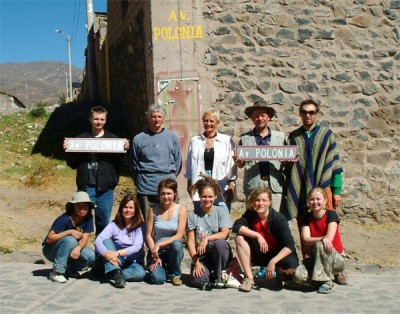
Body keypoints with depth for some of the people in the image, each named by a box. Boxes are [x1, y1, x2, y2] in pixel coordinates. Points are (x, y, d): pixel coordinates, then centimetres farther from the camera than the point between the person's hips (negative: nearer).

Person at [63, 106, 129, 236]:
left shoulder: (113, 139, 5)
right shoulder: (81, 138, 6)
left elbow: (119, 164, 0)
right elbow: (73, 164, 6)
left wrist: (124, 150, -15)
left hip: (105, 188, 0)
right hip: (86, 187, 0)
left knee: (104, 223, 10)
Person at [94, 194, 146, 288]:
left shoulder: (140, 226, -3)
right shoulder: (114, 225, -2)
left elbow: (137, 247, -17)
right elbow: (98, 241, -16)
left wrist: (117, 253, -32)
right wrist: (107, 254, -37)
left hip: (133, 262, -1)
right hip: (117, 261, 1)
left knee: (140, 273, -34)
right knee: (106, 241, -25)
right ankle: (116, 272, -36)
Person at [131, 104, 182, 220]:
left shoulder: (172, 136, 6)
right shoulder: (139, 139, 4)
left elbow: (178, 161, 10)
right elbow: (134, 164, 11)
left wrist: (170, 177, 8)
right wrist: (140, 181, 9)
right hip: (146, 188, 0)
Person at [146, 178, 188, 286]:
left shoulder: (181, 209, -6)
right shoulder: (153, 210, -2)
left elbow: (179, 236, -12)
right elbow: (148, 235, -2)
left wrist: (159, 244, -22)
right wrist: (155, 255, -14)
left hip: (173, 250, 0)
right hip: (156, 251, 0)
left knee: (176, 244, -36)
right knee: (157, 279, -25)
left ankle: (175, 274, -7)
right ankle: (161, 267, 15)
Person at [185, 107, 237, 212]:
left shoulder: (227, 141, 3)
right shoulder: (195, 141, 10)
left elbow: (231, 165, 3)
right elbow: (189, 165, 13)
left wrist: (231, 185, -2)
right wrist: (189, 184, 10)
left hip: (221, 188, -2)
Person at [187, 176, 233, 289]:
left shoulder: (222, 212, 0)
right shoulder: (192, 215, 2)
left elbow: (224, 234, -14)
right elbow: (191, 241, -2)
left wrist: (207, 238, -28)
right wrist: (196, 262, -11)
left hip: (220, 254, 1)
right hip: (201, 256, 0)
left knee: (220, 243, -35)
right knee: (198, 280, -29)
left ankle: (218, 277, -12)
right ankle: (207, 272, 9)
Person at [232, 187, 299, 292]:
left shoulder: (279, 218, -20)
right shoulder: (250, 214, -9)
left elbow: (290, 245, -25)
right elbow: (236, 226, -25)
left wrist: (273, 262, -36)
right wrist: (258, 235, -32)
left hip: (278, 254, -3)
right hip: (258, 254, 3)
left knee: (291, 265, -35)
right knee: (240, 238, -22)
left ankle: (280, 272, 6)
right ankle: (249, 278, -16)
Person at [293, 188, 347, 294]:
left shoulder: (331, 214, -9)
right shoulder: (307, 218, 0)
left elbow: (329, 238, -20)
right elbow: (306, 240, -17)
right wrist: (322, 238, -34)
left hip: (336, 258, -3)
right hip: (314, 259, 3)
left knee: (320, 245, -36)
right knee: (298, 275, -27)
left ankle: (327, 281, -18)